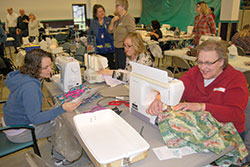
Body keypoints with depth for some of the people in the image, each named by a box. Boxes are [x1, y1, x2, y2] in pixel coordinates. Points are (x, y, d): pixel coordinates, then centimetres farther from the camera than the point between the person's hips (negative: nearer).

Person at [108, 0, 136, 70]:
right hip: (117, 48, 8)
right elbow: (110, 31, 12)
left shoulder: (129, 18, -12)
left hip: (124, 48, -8)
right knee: (118, 69, 15)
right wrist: (112, 21, -2)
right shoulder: (117, 18, 13)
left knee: (123, 69, -4)